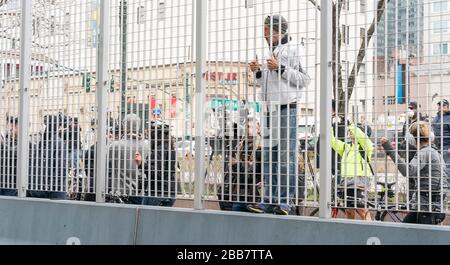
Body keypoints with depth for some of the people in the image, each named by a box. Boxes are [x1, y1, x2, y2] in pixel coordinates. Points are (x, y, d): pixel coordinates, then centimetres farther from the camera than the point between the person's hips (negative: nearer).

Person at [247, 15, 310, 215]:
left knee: (286, 157, -7)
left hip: (287, 109, -8)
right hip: (270, 110, 8)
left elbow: (305, 79, -9)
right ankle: (269, 200, 11)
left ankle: (285, 202, -3)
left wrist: (280, 68, -12)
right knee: (269, 156, 6)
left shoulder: (294, 49, -1)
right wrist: (258, 72, 9)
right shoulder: (270, 52, 22)